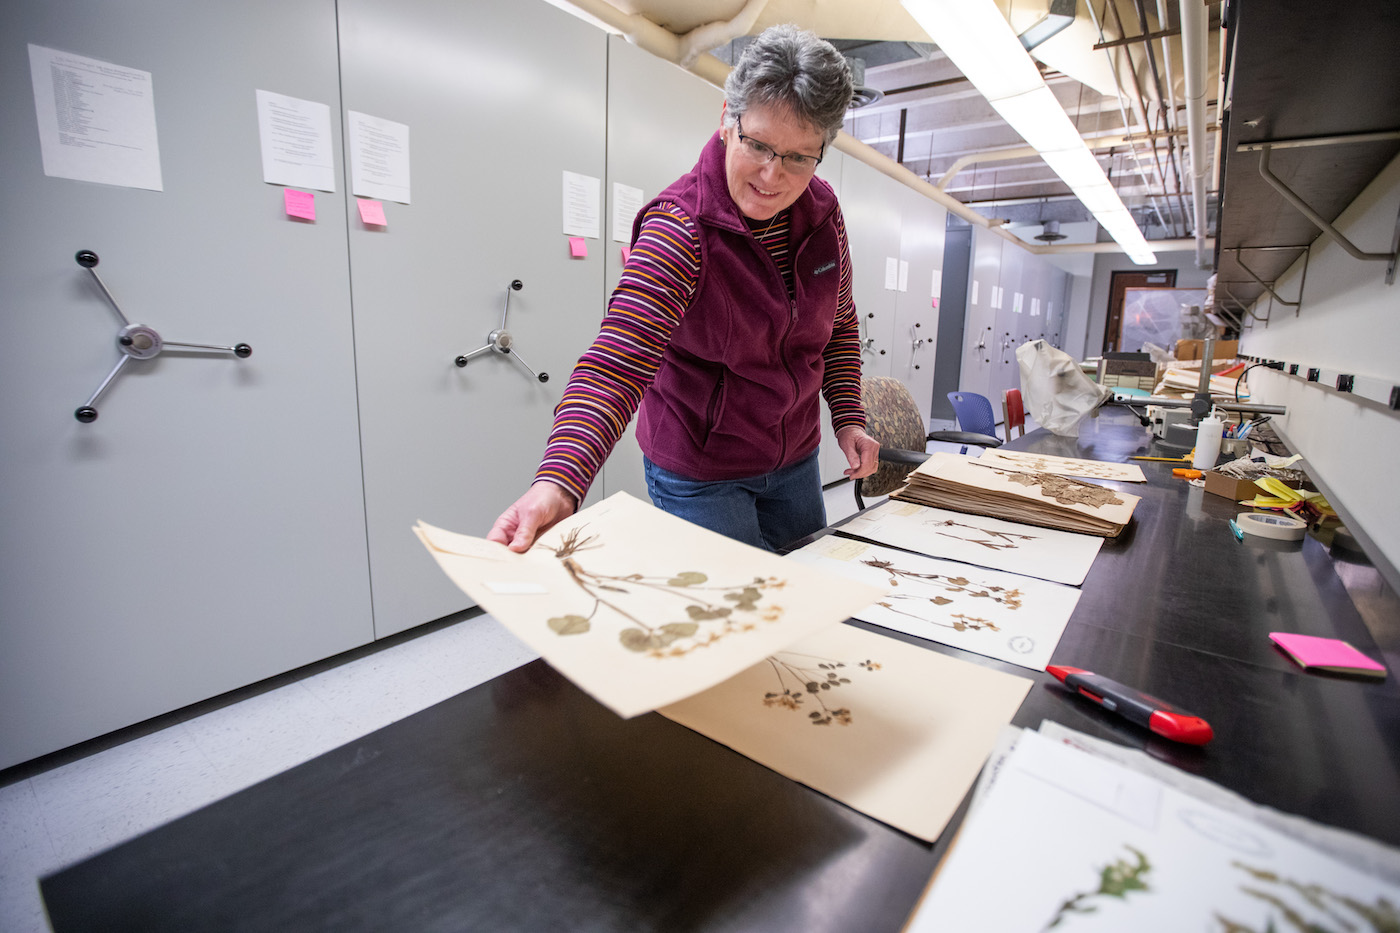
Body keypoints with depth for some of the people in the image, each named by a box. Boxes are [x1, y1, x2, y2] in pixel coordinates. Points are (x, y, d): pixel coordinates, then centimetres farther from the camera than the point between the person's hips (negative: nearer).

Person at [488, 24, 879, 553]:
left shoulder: (823, 211, -4)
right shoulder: (681, 227, -23)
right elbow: (619, 360, -35)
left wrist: (848, 417, 1)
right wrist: (560, 481, -49)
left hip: (795, 460, 6)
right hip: (700, 473, -6)